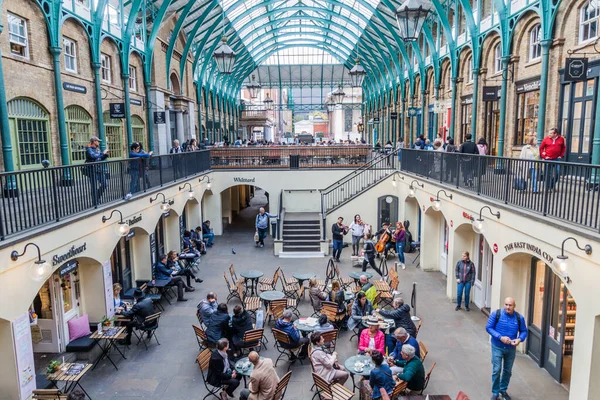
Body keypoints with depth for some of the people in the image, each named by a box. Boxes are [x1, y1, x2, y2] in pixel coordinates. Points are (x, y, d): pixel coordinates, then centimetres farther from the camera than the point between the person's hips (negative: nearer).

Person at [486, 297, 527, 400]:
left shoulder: (519, 318, -9)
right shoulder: (496, 314, -16)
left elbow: (524, 331, 3)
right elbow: (488, 327, -12)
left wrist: (519, 339, -17)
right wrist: (500, 337, -23)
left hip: (511, 348, 3)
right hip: (497, 347, -3)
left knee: (508, 371, 16)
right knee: (496, 370, -2)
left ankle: (503, 390, 37)